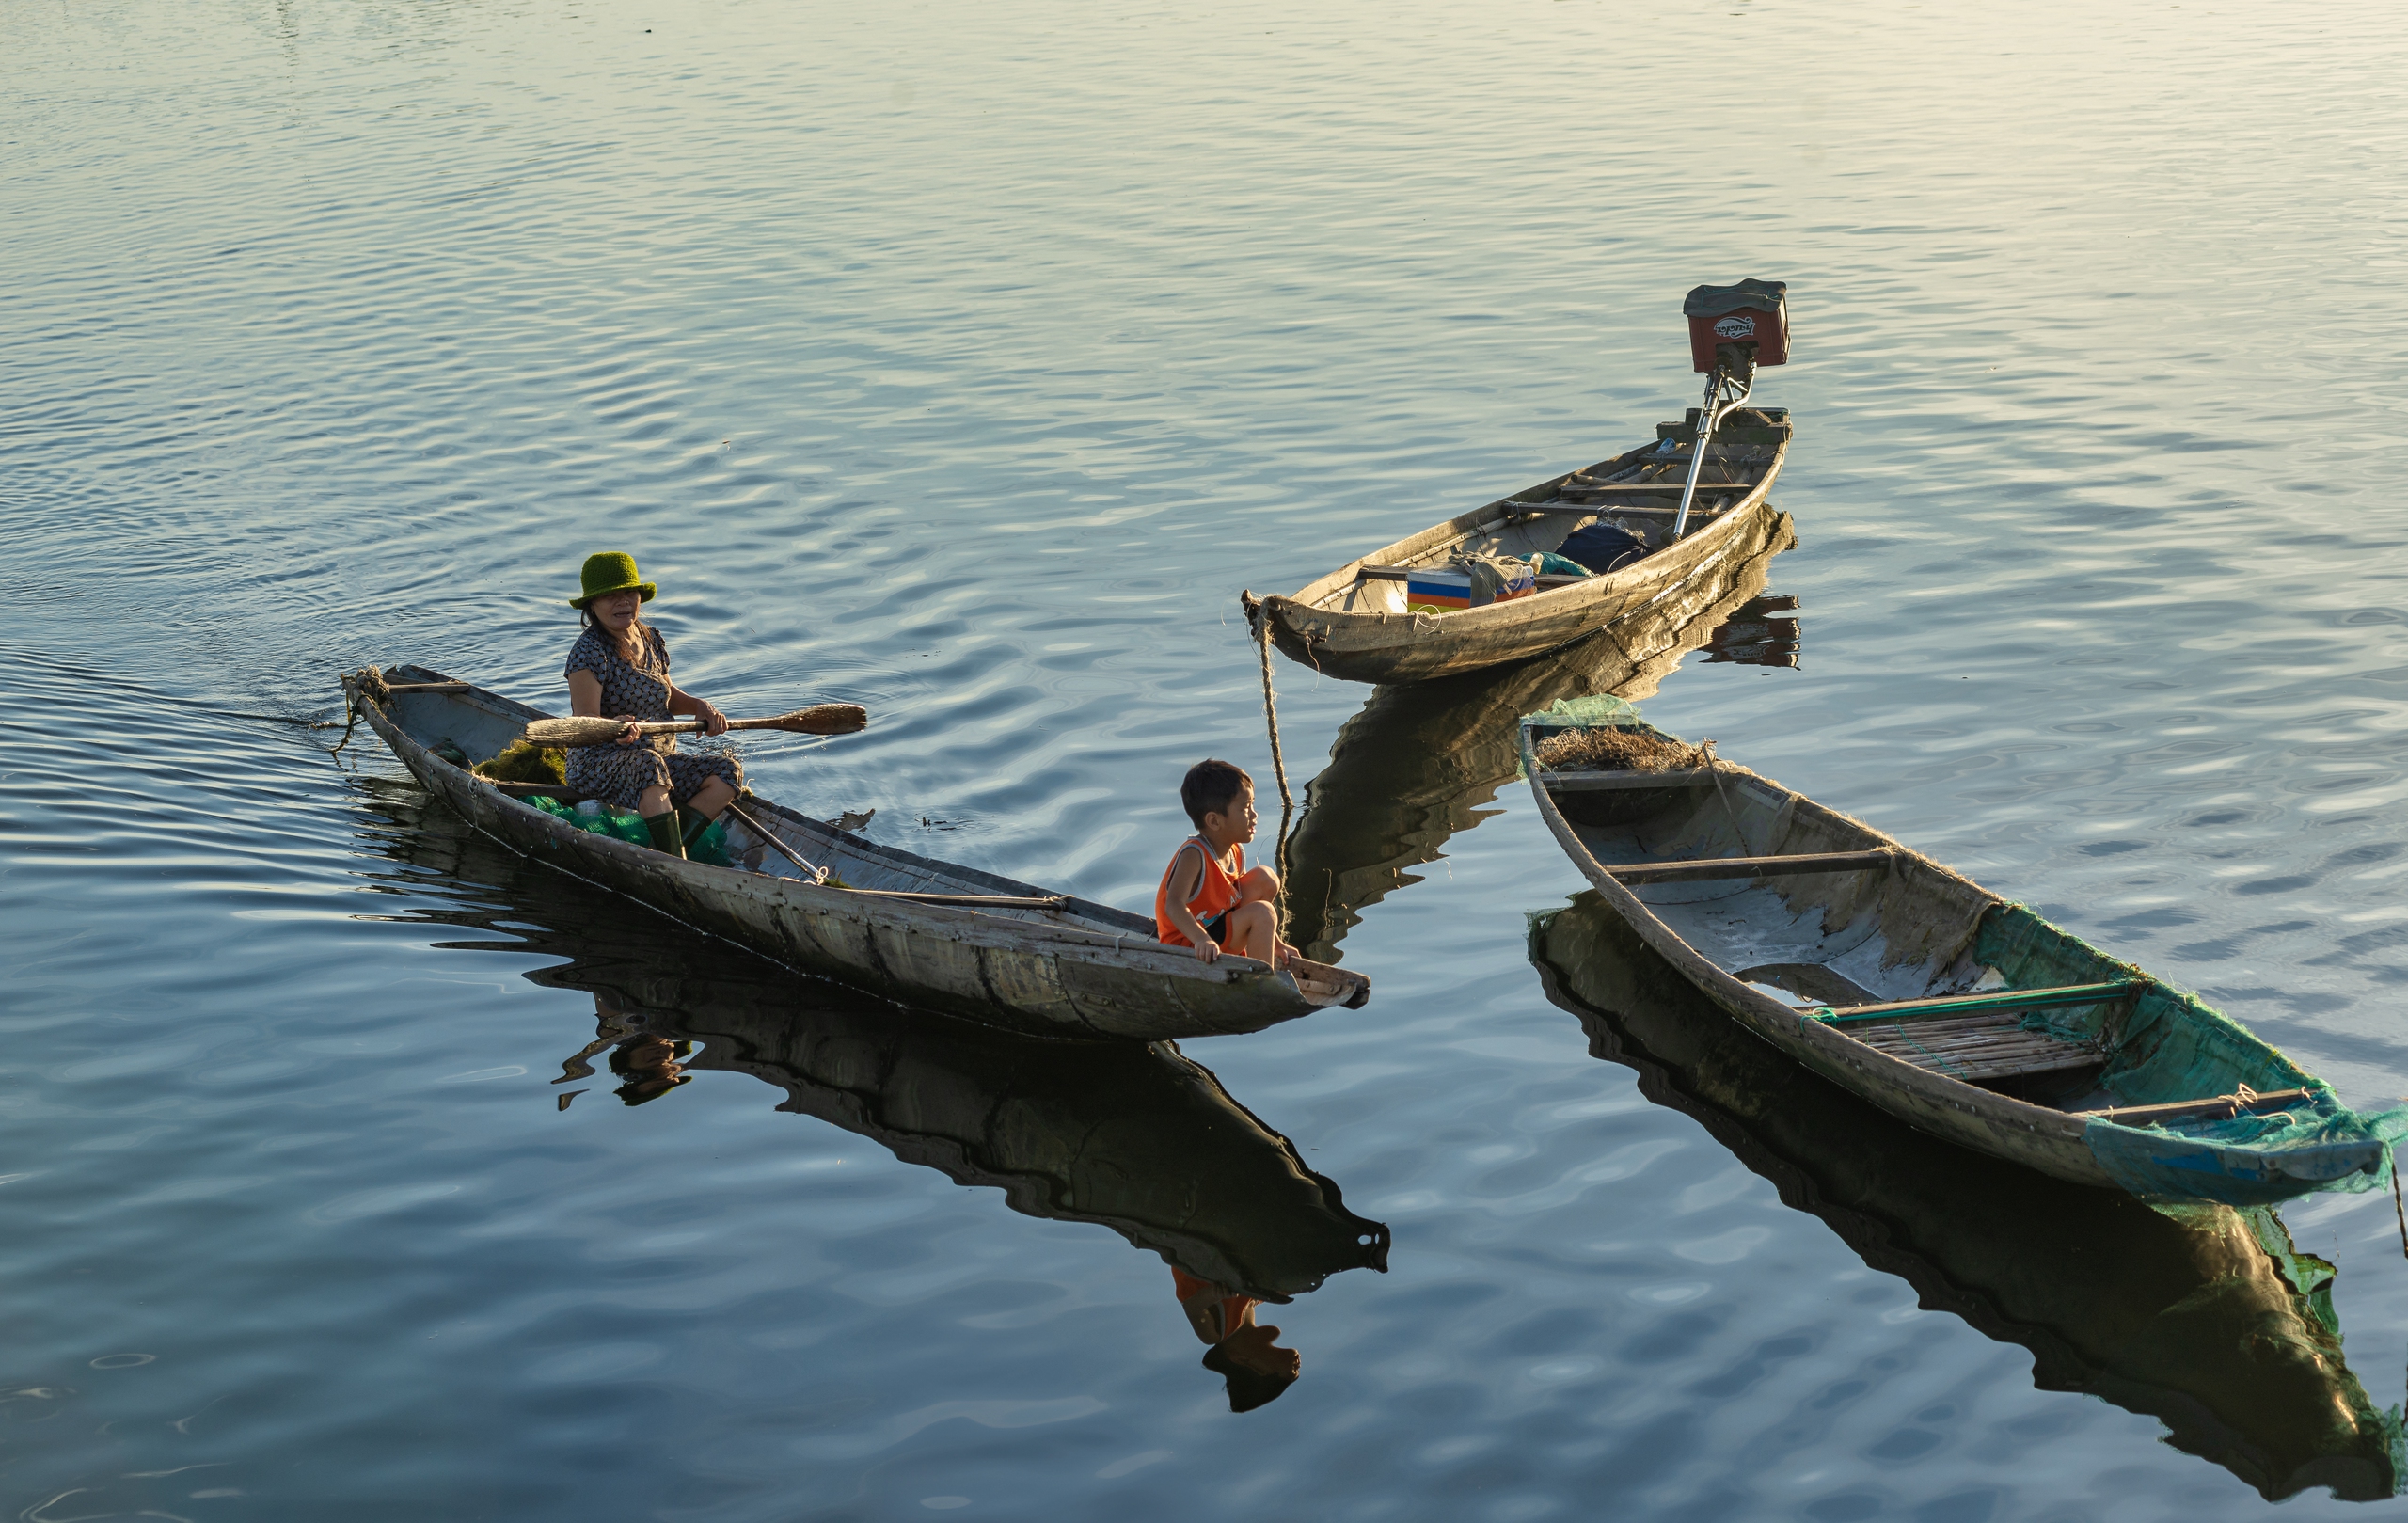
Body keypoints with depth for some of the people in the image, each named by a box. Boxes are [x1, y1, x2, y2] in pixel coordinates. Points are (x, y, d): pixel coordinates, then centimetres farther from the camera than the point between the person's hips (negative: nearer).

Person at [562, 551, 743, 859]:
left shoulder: (653, 641, 9)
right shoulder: (589, 651, -14)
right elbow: (584, 718, -24)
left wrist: (701, 706, 4)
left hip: (662, 756, 8)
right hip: (598, 763, -8)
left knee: (729, 771, -13)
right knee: (649, 764, -40)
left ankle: (670, 849, -26)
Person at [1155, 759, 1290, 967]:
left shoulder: (1235, 852, 2)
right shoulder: (1194, 855, -25)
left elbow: (1241, 901, 17)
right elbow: (1174, 905, -38)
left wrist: (1275, 943, 16)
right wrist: (1203, 940, -53)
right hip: (1188, 945, -9)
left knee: (1265, 879, 2)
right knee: (1262, 913, -22)